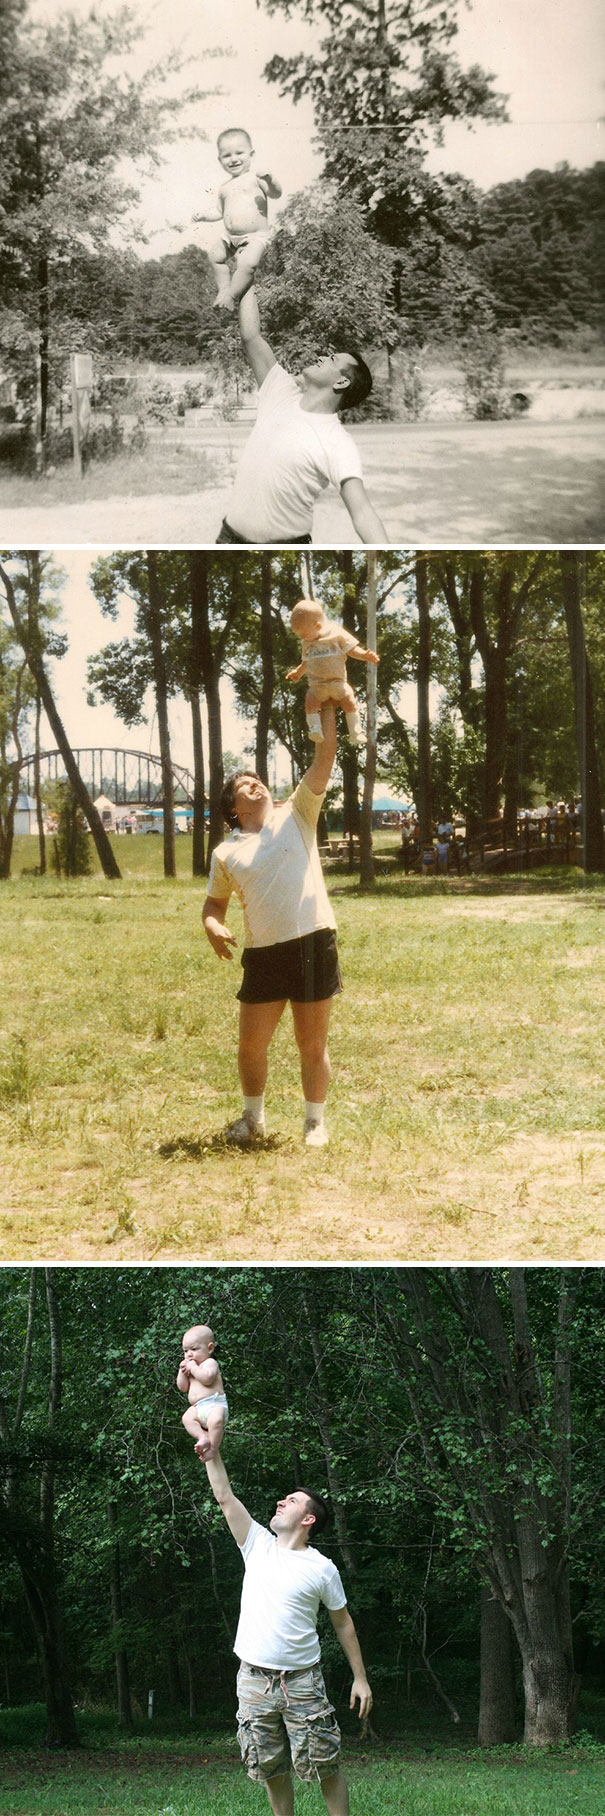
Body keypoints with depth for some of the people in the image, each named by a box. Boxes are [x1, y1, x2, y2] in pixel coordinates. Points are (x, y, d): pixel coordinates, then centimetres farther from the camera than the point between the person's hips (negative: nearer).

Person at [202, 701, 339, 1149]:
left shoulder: (296, 817, 7)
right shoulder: (226, 853, 9)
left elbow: (325, 757, 1)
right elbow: (215, 902, 19)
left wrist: (327, 707, -2)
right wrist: (213, 928, -3)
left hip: (314, 944, -2)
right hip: (264, 954, 2)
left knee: (313, 1043, 5)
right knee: (252, 1044, 6)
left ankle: (315, 1122, 18)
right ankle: (253, 1118, 27)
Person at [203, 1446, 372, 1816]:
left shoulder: (322, 1569, -1)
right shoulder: (258, 1545, 6)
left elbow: (343, 1623, 6)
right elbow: (224, 1496, 4)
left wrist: (361, 1678, 4)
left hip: (302, 1681, -3)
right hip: (254, 1678, 3)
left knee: (326, 1766, -4)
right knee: (271, 1770, 6)